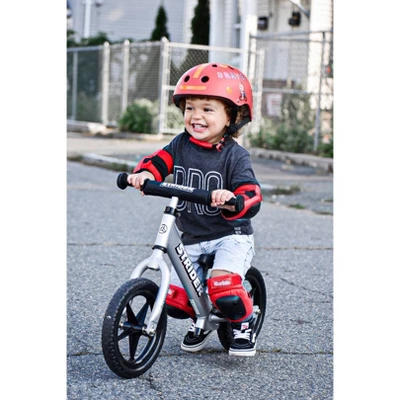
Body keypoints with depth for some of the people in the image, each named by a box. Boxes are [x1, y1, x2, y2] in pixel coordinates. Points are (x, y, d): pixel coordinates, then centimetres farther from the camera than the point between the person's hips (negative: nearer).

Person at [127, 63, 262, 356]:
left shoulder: (235, 155, -12)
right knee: (175, 299, -1)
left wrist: (232, 199, -44)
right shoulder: (181, 145, 2)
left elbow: (251, 197, -22)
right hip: (192, 239, 5)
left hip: (231, 235, -5)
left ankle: (244, 324, 4)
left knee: (223, 287, -27)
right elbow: (158, 163, -8)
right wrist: (143, 174, -31)